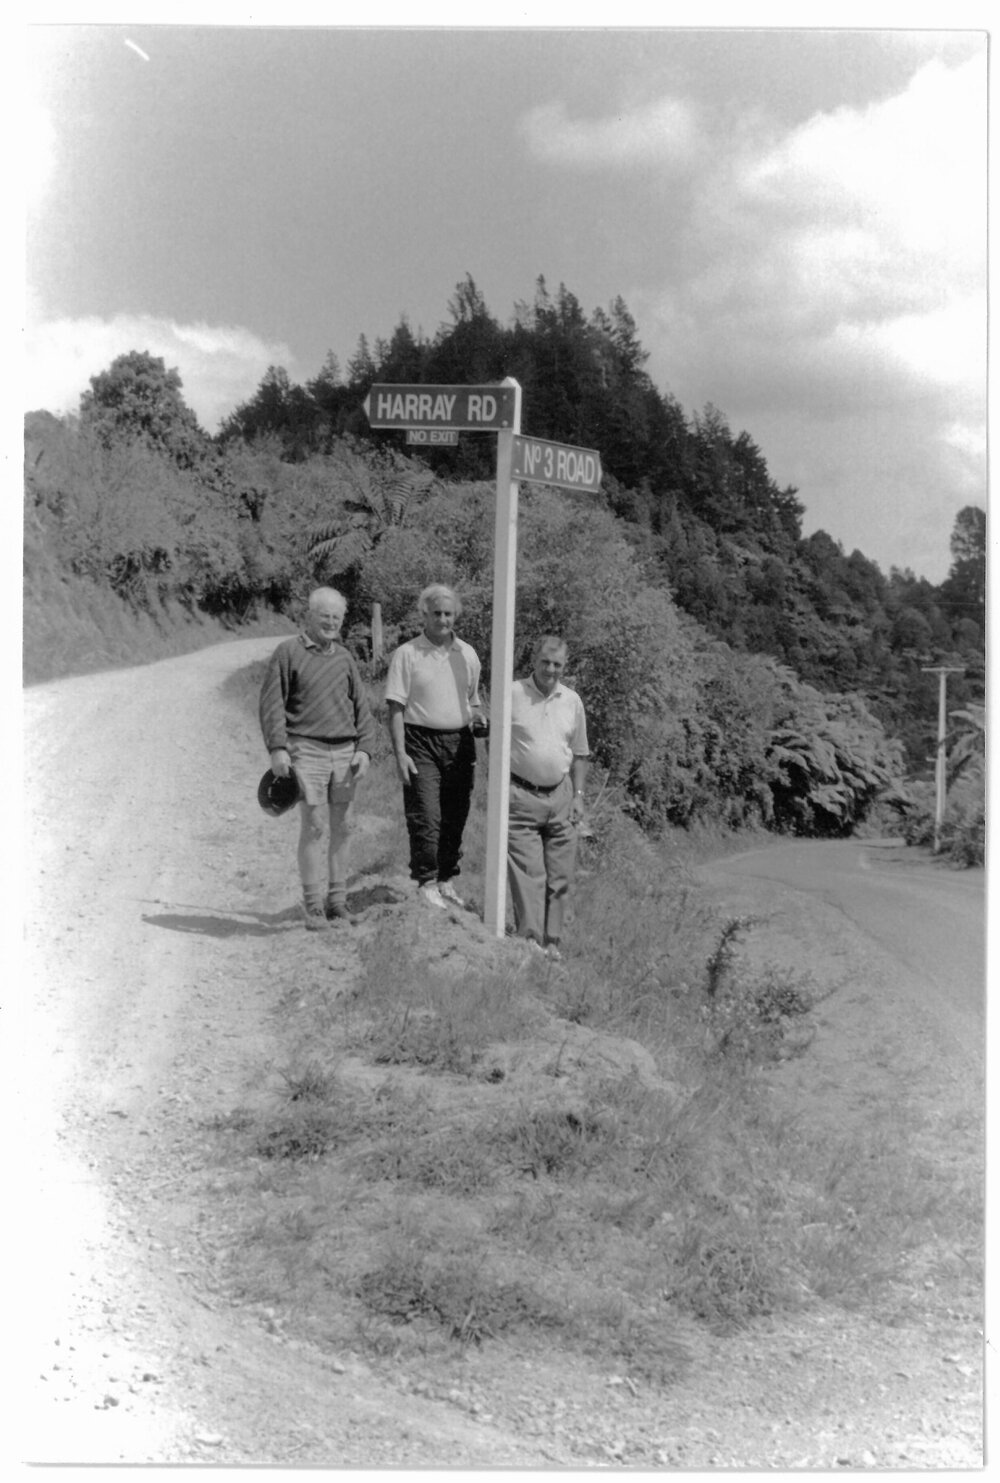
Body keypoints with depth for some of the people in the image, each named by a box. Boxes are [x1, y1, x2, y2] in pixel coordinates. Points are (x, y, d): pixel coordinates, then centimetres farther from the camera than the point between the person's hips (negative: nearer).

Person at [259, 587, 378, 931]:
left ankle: (337, 900, 15)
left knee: (342, 827, 6)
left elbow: (361, 707, 15)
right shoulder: (288, 652, 0)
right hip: (306, 749, -5)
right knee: (314, 826, -8)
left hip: (344, 752, 5)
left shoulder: (344, 658, 14)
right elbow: (272, 702, -3)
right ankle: (313, 905, -2)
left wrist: (364, 749, 3)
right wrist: (277, 748, -12)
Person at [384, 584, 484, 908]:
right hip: (421, 742, -4)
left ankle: (446, 881, 19)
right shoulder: (407, 654, -2)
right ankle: (426, 883, -1)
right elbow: (395, 707, -5)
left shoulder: (467, 654, 11)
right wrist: (400, 753, -12)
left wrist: (480, 719, 1)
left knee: (455, 819, 7)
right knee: (426, 817, -9)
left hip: (459, 742, 4)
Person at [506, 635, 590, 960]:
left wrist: (578, 795, 10)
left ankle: (552, 941, 13)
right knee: (527, 872, -8)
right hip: (521, 796, -4)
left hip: (560, 795, 4)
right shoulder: (512, 695, -3)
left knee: (560, 875, 5)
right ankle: (531, 939, -7)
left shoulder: (572, 701, 9)